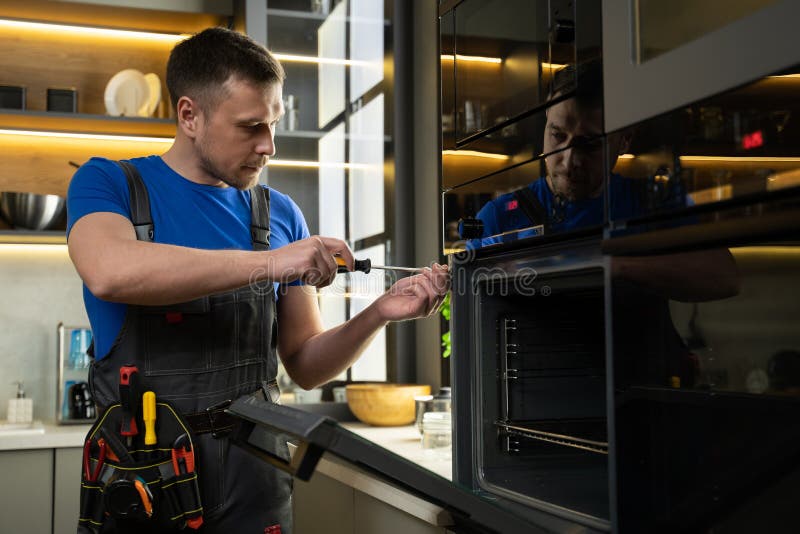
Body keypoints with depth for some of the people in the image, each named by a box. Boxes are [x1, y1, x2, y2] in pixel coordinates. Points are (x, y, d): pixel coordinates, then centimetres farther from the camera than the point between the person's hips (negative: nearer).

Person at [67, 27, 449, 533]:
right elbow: (109, 272, -27)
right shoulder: (109, 183, -3)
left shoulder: (280, 214, 5)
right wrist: (269, 263, -29)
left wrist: (379, 313, -13)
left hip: (252, 472, 3)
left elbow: (306, 366, 5)